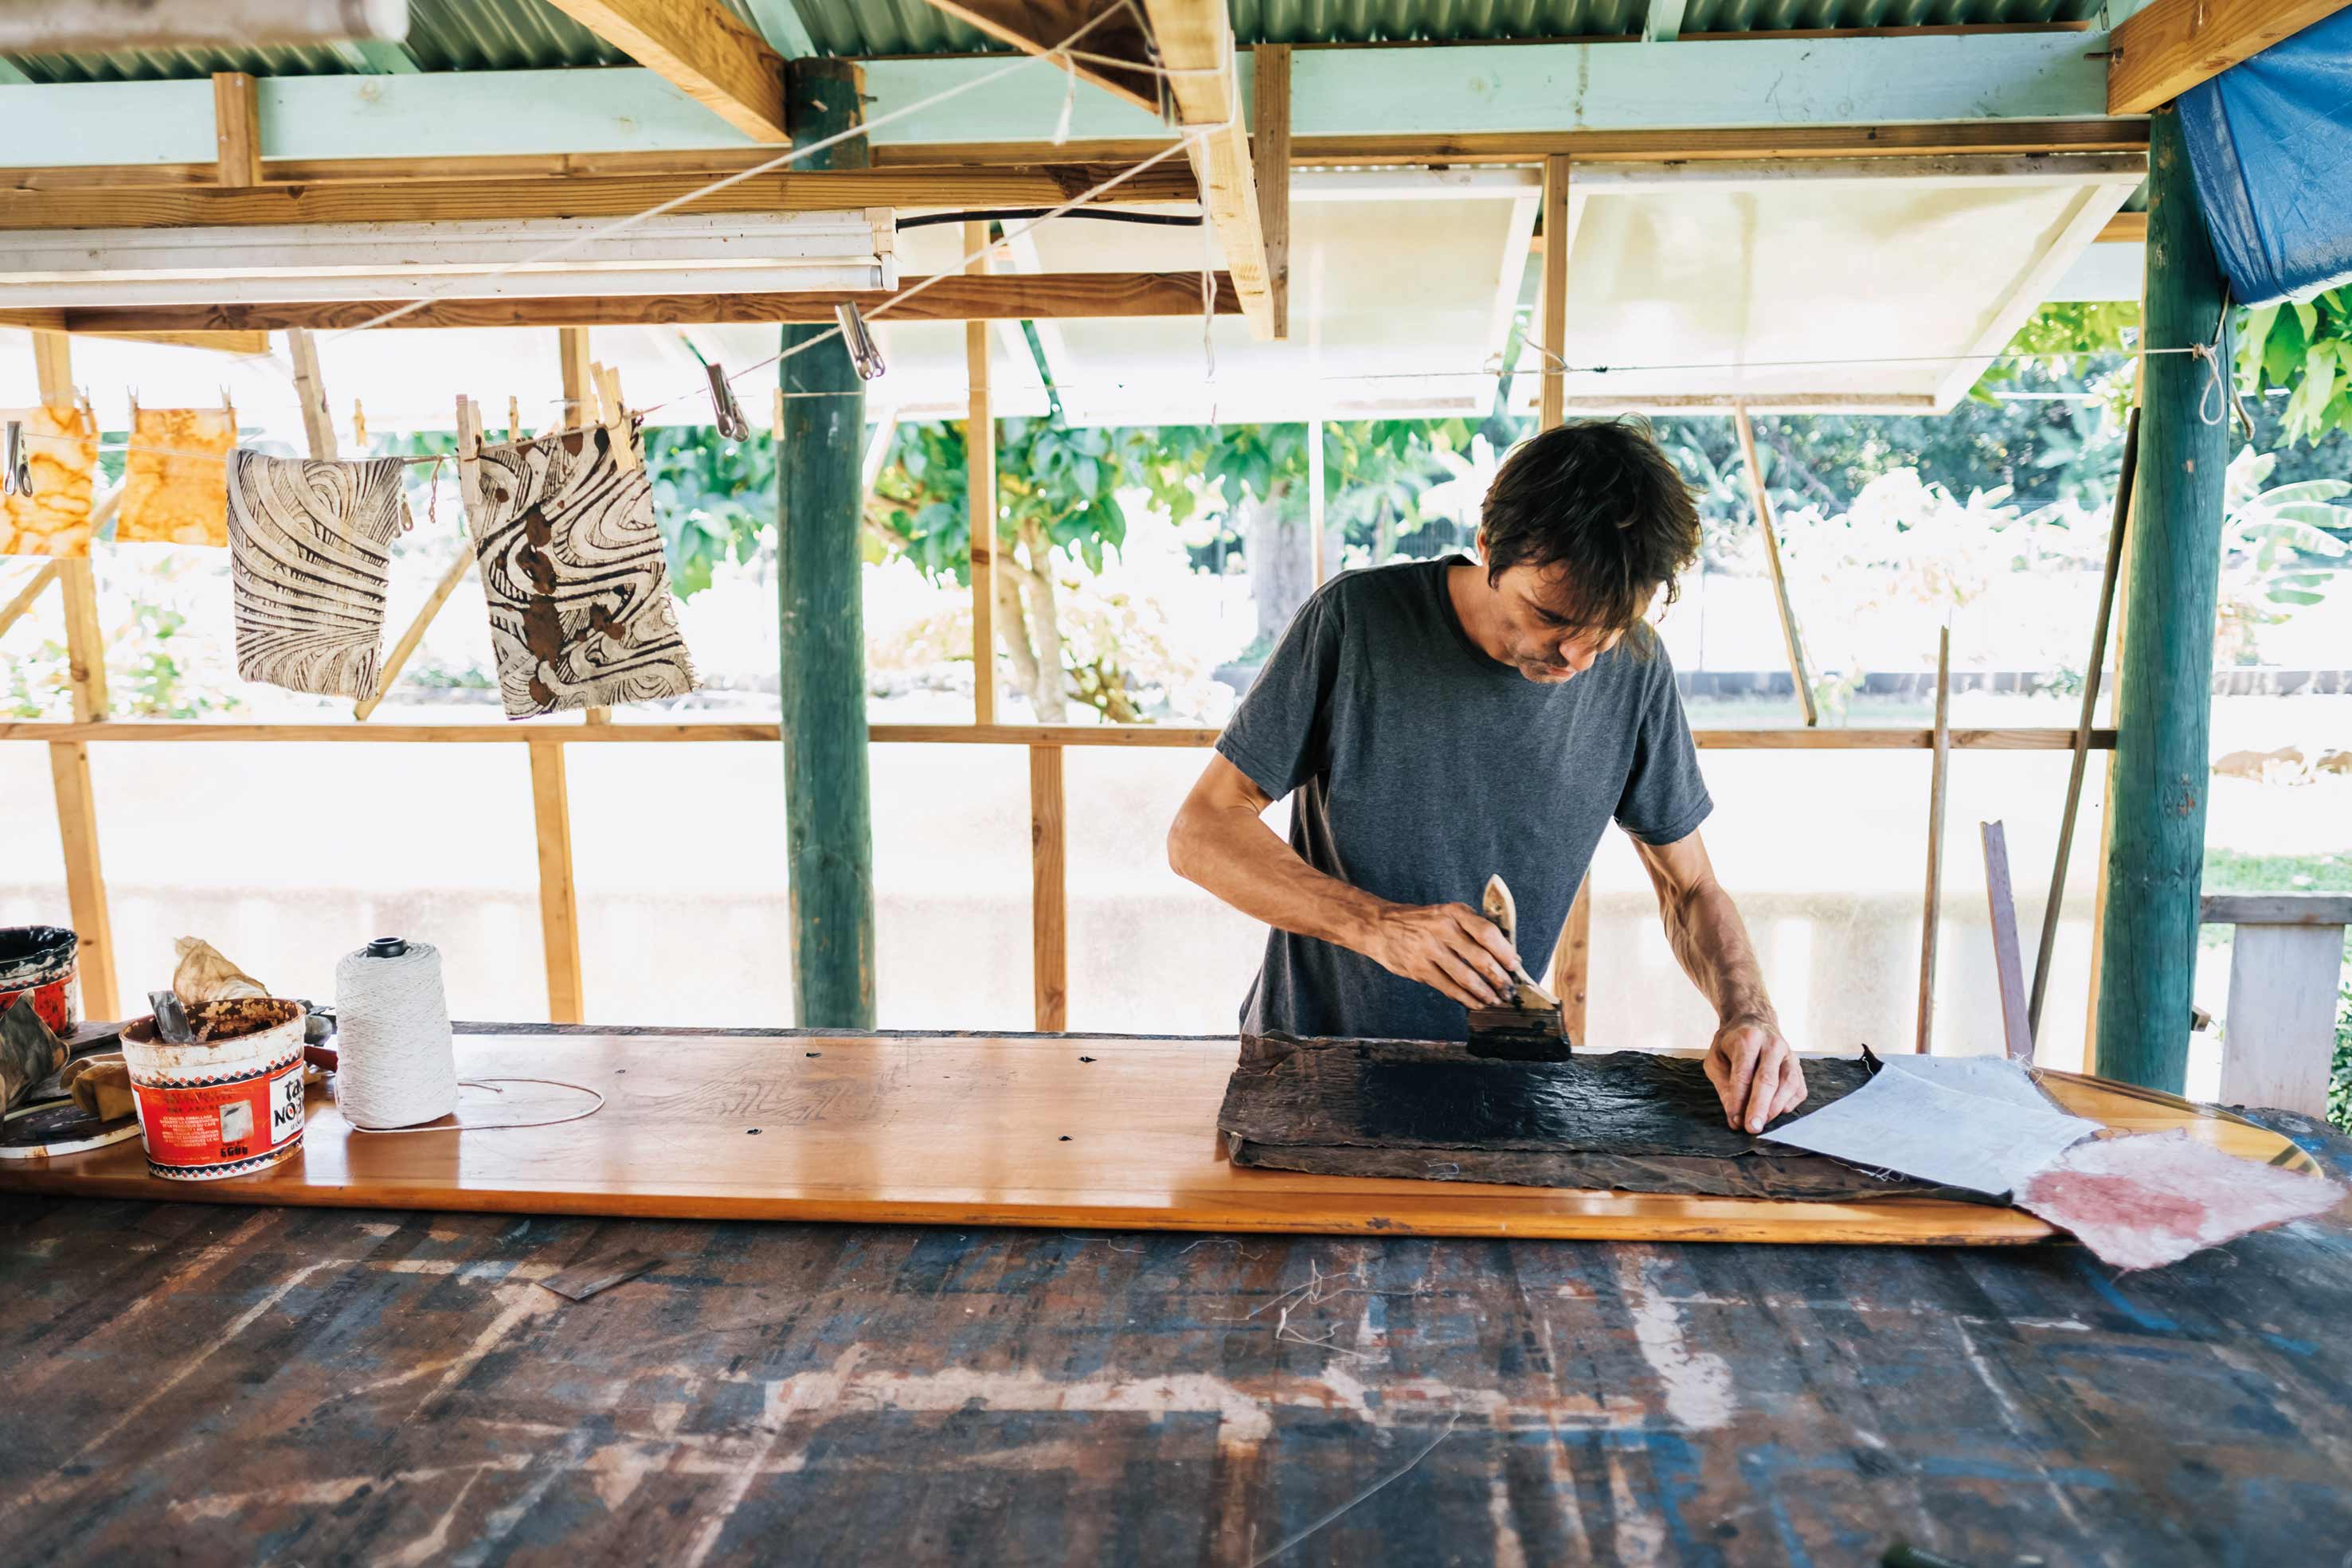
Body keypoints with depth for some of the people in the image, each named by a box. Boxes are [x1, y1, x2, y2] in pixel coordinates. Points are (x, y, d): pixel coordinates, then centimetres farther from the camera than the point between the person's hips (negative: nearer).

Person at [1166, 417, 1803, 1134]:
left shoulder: (1636, 669, -7)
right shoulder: (1357, 619, -16)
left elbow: (1691, 889, 5)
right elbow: (1200, 833, -14)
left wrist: (1747, 1014, -15)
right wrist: (1378, 926, -27)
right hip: (1308, 1058, -3)